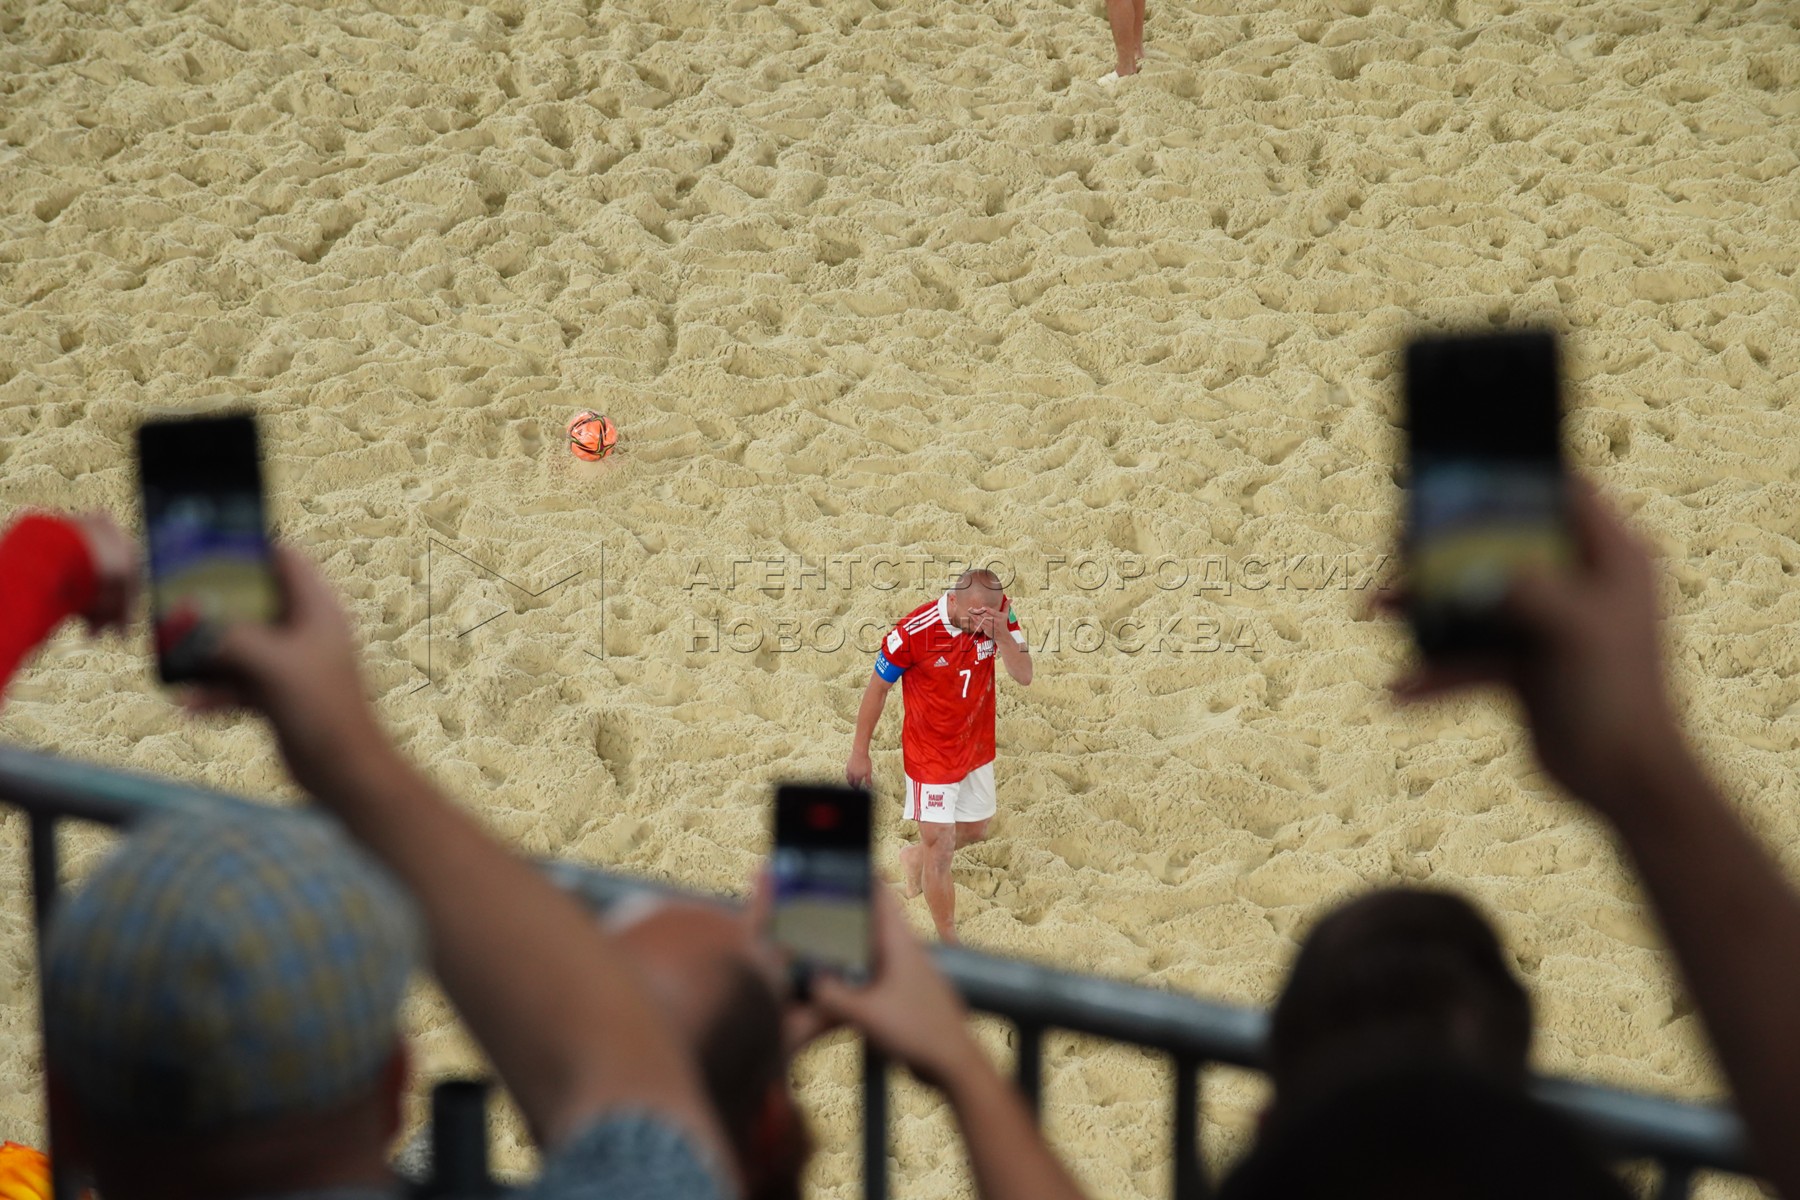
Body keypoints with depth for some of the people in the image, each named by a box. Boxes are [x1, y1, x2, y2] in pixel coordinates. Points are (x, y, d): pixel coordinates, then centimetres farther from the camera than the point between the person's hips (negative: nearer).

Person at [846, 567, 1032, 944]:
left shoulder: (1000, 612, -17)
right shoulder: (915, 631, -29)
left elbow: (1024, 676, -18)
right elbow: (877, 689, -14)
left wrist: (1000, 634, -37)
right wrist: (859, 753, -6)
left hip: (977, 748, 6)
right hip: (931, 754, -5)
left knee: (975, 831, 23)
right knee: (940, 849, -2)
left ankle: (916, 858, 54)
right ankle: (949, 945, 13)